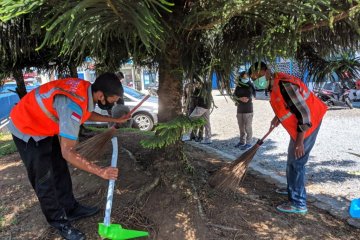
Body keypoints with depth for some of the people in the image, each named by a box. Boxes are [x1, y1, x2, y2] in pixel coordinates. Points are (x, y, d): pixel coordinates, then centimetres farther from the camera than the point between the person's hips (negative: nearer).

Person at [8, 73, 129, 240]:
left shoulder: (86, 88, -12)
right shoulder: (73, 105, -39)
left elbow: (88, 114, 12)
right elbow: (67, 152, -37)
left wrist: (115, 120, 9)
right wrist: (101, 171, -33)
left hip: (45, 127, 9)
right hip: (27, 130, -9)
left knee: (60, 170, 16)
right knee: (45, 180, 2)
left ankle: (71, 209, 31)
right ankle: (60, 223, 19)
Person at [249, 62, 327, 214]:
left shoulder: (284, 85, -28)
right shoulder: (274, 84, 2)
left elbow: (304, 112, -29)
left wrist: (299, 141, -27)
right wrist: (278, 117, 7)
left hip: (308, 124, -10)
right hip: (298, 125, 10)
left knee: (296, 162, -5)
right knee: (292, 159, 21)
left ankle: (298, 203, 5)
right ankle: (292, 188, 38)